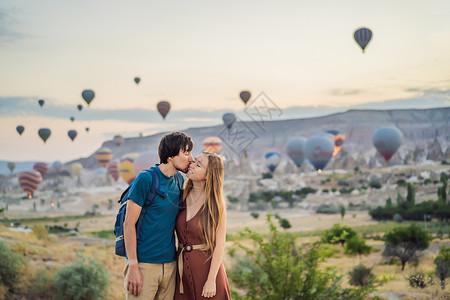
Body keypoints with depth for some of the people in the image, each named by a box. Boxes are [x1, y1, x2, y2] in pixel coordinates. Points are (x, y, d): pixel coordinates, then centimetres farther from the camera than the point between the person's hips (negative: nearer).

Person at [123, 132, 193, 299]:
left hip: (170, 265, 6)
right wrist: (133, 267, -16)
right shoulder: (145, 179, -11)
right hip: (144, 265, -6)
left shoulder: (179, 182, 9)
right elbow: (129, 224, -12)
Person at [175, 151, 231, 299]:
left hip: (207, 266, -4)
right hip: (183, 269, 4)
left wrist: (211, 280, -15)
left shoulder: (215, 203, -10)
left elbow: (219, 245, -11)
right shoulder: (183, 196, 3)